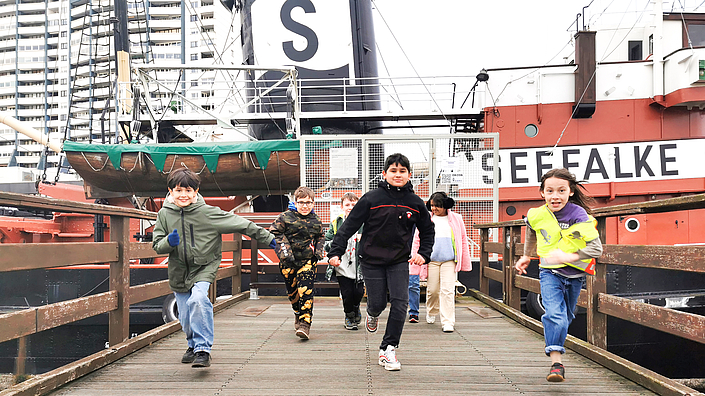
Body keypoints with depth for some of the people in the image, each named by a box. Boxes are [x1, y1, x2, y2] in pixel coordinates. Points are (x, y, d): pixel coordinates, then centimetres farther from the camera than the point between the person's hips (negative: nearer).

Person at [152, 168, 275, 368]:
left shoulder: (207, 212, -12)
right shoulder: (165, 214, -2)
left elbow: (240, 224, -8)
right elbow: (157, 245, 2)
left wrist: (268, 238, -5)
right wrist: (169, 242, -23)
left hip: (204, 268, -3)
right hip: (178, 271, 4)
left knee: (198, 300, -31)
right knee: (186, 318, 10)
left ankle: (202, 349, -22)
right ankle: (194, 345, 42)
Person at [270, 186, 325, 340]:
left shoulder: (316, 220, 6)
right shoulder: (285, 217, -5)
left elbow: (320, 237, 22)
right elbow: (275, 233, -5)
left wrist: (319, 251, 6)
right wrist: (284, 250, -13)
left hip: (308, 261, 0)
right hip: (289, 262, 0)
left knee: (306, 291, -14)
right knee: (292, 291, 12)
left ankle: (305, 323, -13)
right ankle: (298, 313, 39)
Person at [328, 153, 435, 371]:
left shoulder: (415, 203, 0)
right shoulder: (372, 199, -9)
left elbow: (427, 230, 15)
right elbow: (350, 225, -7)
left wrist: (423, 254, 1)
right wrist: (335, 251, -13)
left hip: (400, 261, 2)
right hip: (372, 260, -2)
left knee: (400, 302, -11)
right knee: (378, 303, 2)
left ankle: (388, 349, 0)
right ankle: (373, 314, 42)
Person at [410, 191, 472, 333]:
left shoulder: (456, 219, 7)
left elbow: (463, 240, 12)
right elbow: (417, 240, 9)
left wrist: (465, 262, 11)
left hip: (449, 260, -1)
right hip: (431, 260, 1)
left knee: (448, 290, -9)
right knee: (432, 290, 7)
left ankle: (448, 322, -5)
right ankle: (431, 312, 37)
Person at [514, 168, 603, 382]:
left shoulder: (578, 215, -20)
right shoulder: (536, 215, -9)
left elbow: (596, 248, -25)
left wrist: (569, 256, -37)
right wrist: (526, 256, 24)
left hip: (575, 275, 0)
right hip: (549, 272, 0)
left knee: (566, 317, 18)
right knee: (554, 314, -20)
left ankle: (554, 346, 44)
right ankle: (556, 361, -17)